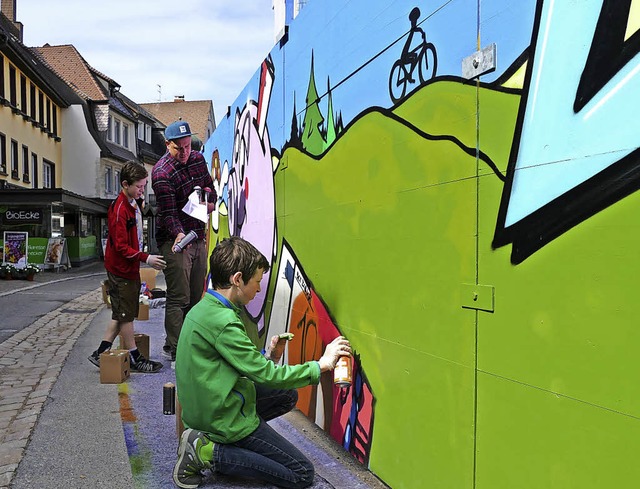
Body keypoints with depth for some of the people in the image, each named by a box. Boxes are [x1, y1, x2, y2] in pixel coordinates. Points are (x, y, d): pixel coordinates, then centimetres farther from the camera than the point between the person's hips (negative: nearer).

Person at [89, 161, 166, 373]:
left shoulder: (132, 204, 10)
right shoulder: (119, 210, -19)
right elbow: (121, 247, -22)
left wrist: (144, 258, 17)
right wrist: (146, 258, -24)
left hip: (130, 268, 10)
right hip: (121, 270, -10)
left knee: (121, 313, 14)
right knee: (126, 314, 1)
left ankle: (101, 353, 22)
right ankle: (135, 359, 11)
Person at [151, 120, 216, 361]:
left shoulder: (198, 159, 8)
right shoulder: (162, 172, -15)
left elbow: (209, 185, 23)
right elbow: (168, 211, -24)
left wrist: (211, 202, 2)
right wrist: (178, 234, -40)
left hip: (198, 238, 7)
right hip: (174, 241, -7)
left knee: (196, 296, 13)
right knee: (179, 297, -8)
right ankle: (174, 348, 2)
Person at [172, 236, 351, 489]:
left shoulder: (202, 308, 4)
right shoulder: (223, 322, -26)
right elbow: (267, 376, -22)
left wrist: (264, 356, 5)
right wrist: (321, 365, -13)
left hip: (201, 408, 10)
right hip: (225, 417, -9)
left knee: (287, 397, 21)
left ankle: (206, 437, 10)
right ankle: (208, 452, -7)